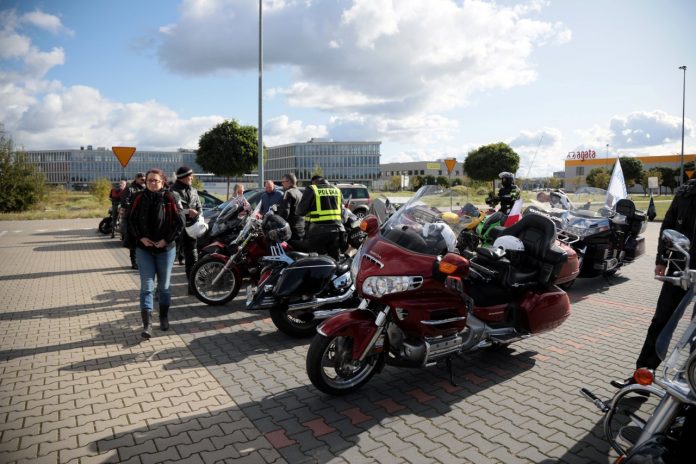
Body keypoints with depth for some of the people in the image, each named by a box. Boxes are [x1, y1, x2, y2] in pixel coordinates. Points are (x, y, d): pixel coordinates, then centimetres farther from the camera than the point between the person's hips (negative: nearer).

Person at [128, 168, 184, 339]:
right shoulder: (139, 197, 1)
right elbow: (131, 220, 5)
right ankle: (147, 325, -4)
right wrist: (140, 237, -8)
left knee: (164, 285, 12)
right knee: (146, 286, -4)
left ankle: (164, 317, 29)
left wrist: (167, 240, -12)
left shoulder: (169, 198, -5)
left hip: (166, 248, -1)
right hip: (144, 248, 1)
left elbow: (180, 221, -6)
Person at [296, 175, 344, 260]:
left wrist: (297, 211, 14)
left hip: (318, 231, -5)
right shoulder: (336, 190, 12)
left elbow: (301, 210, -6)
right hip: (336, 229, 5)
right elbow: (342, 212, 15)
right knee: (334, 259, 14)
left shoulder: (311, 190, -4)